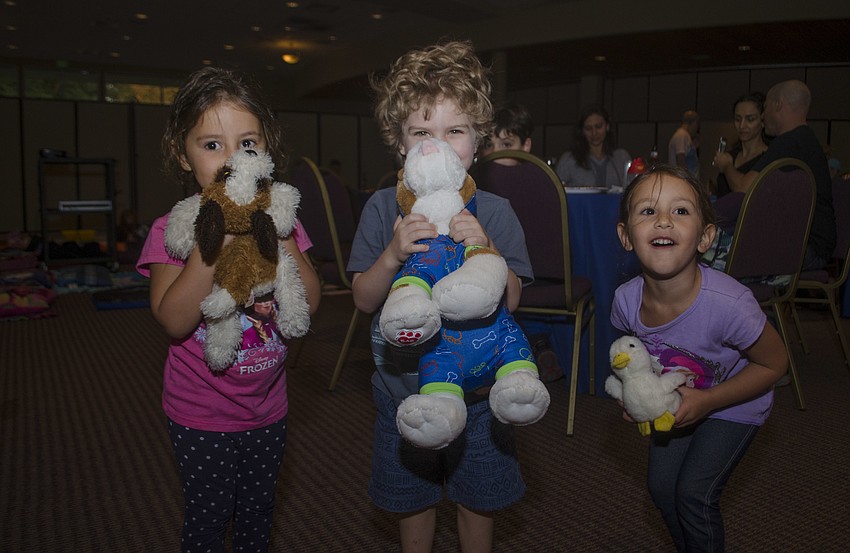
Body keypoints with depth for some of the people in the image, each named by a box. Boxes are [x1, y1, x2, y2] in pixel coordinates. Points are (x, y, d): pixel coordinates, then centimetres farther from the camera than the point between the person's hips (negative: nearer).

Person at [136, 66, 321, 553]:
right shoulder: (173, 229, -15)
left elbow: (309, 303, -14)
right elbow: (175, 320, -28)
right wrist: (216, 237, -34)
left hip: (268, 411, 3)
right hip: (201, 417, -3)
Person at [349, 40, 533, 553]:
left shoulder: (494, 212, -9)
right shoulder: (384, 208, -9)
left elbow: (511, 300, -10)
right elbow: (365, 299, -9)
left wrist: (485, 252, -28)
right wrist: (393, 254, -27)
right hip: (403, 385, 1)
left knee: (477, 501, 19)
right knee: (413, 500, 20)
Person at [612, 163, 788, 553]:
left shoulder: (728, 303, -37)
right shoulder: (626, 300, -23)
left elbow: (774, 363, -19)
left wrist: (708, 401, -26)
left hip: (733, 404, -4)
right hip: (677, 400, 4)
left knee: (694, 491, -7)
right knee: (660, 485, 8)